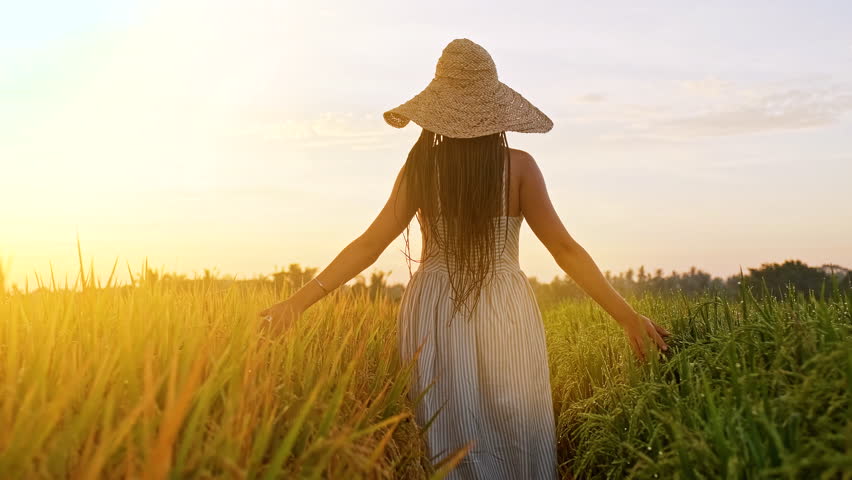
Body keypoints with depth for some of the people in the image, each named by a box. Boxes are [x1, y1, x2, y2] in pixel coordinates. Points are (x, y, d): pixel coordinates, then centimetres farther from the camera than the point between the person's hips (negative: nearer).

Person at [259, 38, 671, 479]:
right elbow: (565, 250, -9)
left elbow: (368, 247, -4)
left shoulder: (420, 167, -3)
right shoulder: (519, 166, -6)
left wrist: (301, 299, 2)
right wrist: (626, 315, -4)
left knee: (450, 443, 11)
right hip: (505, 315, -1)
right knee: (515, 442, 10)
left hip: (433, 315, 1)